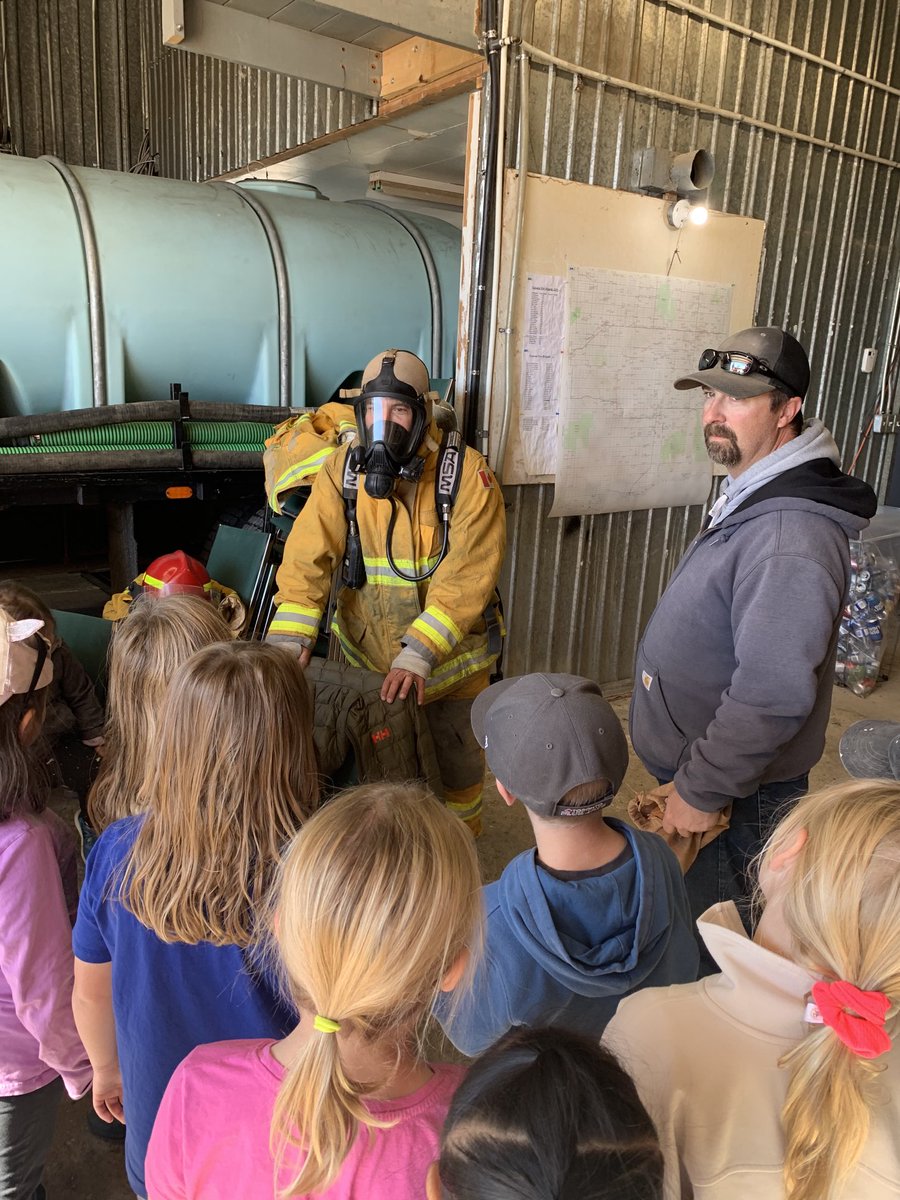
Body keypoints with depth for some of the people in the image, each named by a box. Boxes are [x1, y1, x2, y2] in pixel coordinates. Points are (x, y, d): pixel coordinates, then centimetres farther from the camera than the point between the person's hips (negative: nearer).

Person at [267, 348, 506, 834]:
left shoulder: (467, 474, -18)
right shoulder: (342, 470, -9)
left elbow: (466, 579, -24)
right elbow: (309, 555, -17)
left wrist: (419, 655, -33)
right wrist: (289, 640, -30)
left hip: (452, 653, -2)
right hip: (368, 651, 2)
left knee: (455, 754, 17)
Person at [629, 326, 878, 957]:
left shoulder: (791, 537, -30)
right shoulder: (751, 492, 4)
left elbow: (775, 696, -31)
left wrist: (701, 791, -21)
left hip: (738, 796, -10)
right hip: (697, 764, 10)